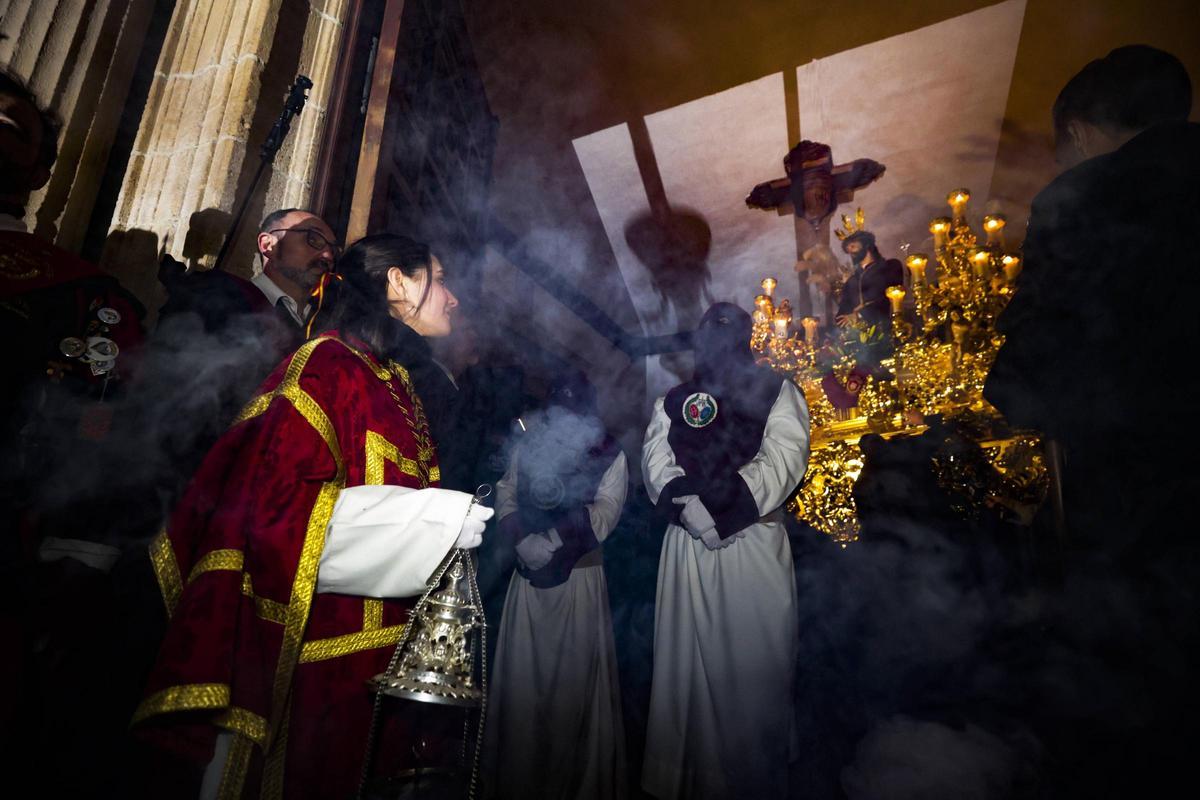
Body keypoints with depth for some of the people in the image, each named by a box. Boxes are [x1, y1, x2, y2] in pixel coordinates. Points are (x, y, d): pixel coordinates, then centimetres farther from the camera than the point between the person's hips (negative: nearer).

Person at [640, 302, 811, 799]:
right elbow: (657, 463, 1)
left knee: (756, 664, 4)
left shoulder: (776, 393, 7)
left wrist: (722, 495, -20)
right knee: (692, 663, 9)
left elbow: (783, 459, -8)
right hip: (689, 548, 3)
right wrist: (694, 510, -17)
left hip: (756, 543, -2)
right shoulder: (672, 402, 15)